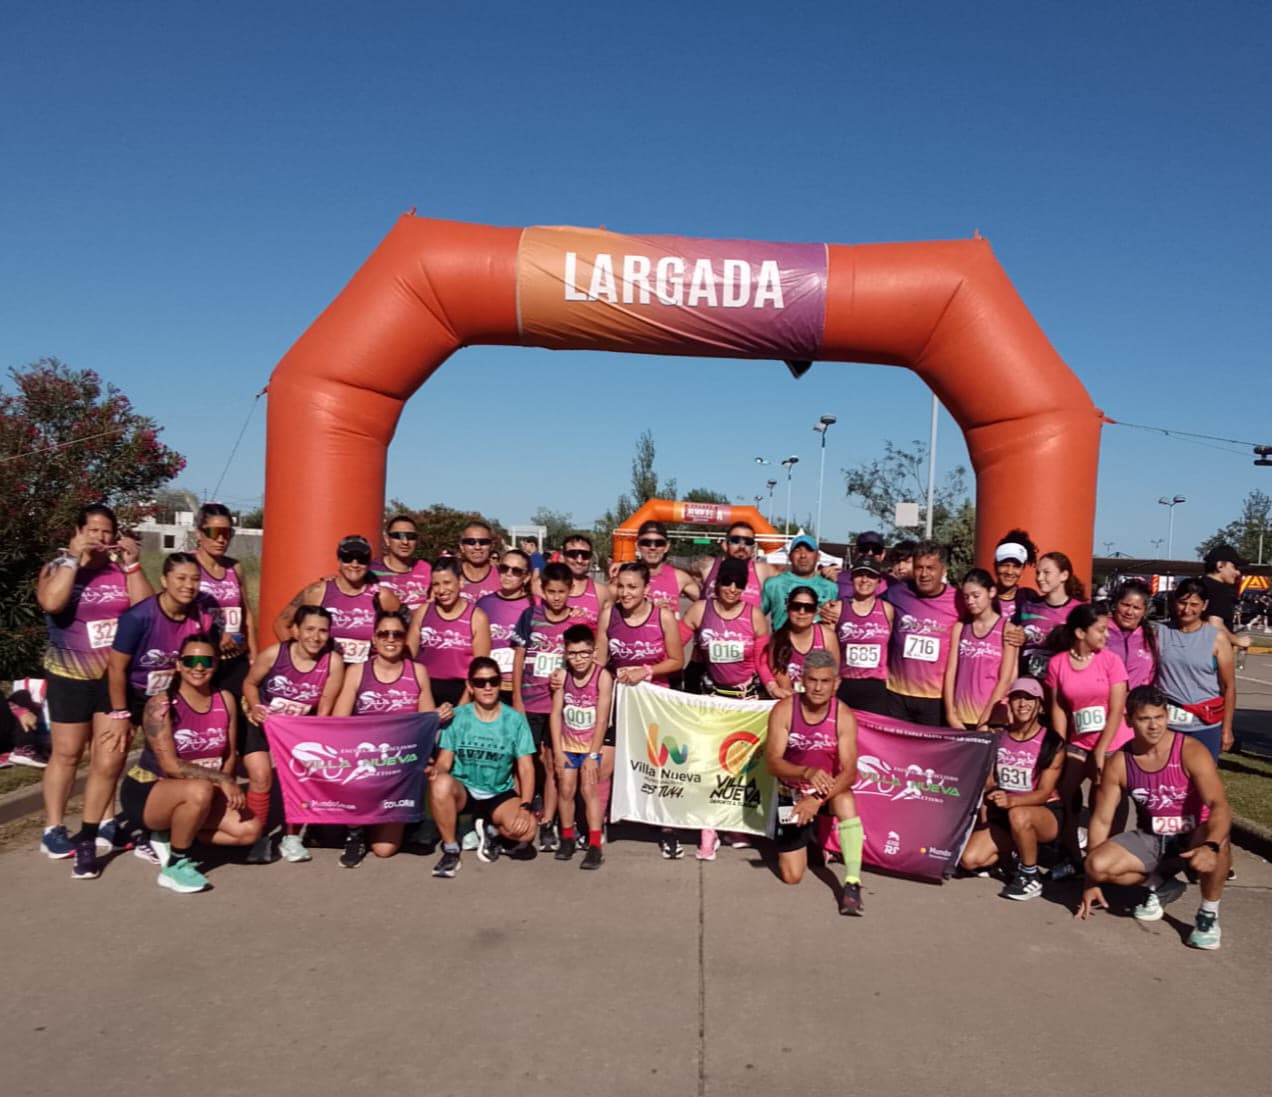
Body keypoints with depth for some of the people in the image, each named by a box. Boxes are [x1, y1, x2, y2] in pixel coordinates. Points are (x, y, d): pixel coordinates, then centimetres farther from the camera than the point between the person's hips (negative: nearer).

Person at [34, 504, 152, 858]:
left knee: (108, 753, 9)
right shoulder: (58, 567, -2)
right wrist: (73, 558, -21)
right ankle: (53, 829, 10)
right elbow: (51, 602, -23)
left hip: (116, 675, 3)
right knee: (66, 753, 2)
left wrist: (132, 565, -13)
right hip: (71, 677, -2)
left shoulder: (122, 571, 4)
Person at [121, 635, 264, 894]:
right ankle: (175, 866, -14)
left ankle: (171, 836, 8)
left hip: (202, 793, 6)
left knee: (251, 829, -11)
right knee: (200, 790, -37)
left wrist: (227, 787, -14)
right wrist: (221, 780, -28)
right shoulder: (161, 704, -17)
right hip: (148, 791, -6)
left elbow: (229, 755, 4)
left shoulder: (225, 700, -1)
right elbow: (170, 766, -23)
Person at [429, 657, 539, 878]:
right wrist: (437, 770, -31)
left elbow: (526, 768, -5)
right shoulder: (457, 717, -3)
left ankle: (491, 830, 7)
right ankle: (450, 850, -13)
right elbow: (444, 760, -5)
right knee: (441, 783, -36)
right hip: (462, 790, 0)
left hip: (500, 795, 0)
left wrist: (525, 806, -19)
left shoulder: (515, 719, -3)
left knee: (526, 828, -30)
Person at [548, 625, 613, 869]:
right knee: (566, 790, 8)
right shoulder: (562, 675, -7)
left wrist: (593, 755, -16)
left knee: (590, 790, -8)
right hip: (567, 745, 3)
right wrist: (558, 751, -7)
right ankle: (567, 837, 25)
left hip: (591, 745, -3)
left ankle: (595, 846, -5)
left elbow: (602, 719, -16)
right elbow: (556, 714, -4)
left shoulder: (603, 676, -17)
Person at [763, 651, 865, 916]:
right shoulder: (783, 710, -18)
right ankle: (807, 836, 33)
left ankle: (852, 884, -29)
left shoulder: (844, 716, -18)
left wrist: (818, 799, -37)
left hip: (829, 788, 0)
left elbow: (849, 771, -22)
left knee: (846, 801, -37)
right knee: (791, 875, 0)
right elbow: (773, 762, -23)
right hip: (792, 793, 1)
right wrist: (807, 772, -42)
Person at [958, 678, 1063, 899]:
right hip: (1004, 814, 4)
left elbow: (1044, 793, -16)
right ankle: (1018, 848, 12)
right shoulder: (999, 738, 4)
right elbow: (988, 781, 7)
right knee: (969, 858, -18)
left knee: (1018, 815, -40)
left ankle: (1030, 877, -15)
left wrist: (1011, 800, -35)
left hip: (1045, 813, -4)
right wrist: (983, 802, -15)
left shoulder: (1051, 742, -9)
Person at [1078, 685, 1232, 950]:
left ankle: (1208, 915, -11)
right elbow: (1101, 819, -5)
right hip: (1150, 839, 3)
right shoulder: (1119, 762, -10)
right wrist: (1092, 882, -4)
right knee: (1097, 865, -22)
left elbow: (1220, 806, -29)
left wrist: (1210, 846, -51)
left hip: (1193, 837, -3)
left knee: (1218, 843, -38)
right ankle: (1159, 883, 10)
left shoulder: (1191, 752, -19)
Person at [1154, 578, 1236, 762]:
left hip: (1204, 725, -1)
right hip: (1166, 722, 1)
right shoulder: (1161, 633, 3)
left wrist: (1226, 729, 0)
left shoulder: (1216, 638, -2)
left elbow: (1229, 686, 0)